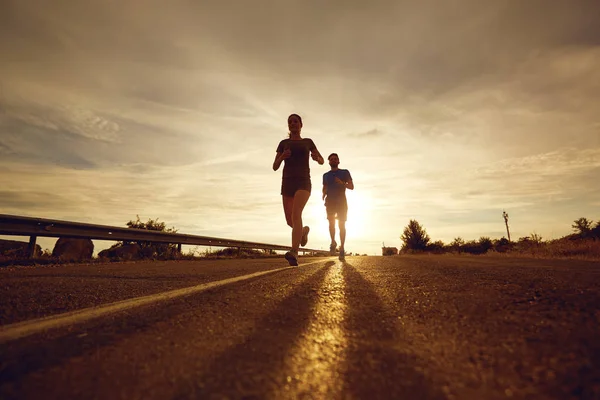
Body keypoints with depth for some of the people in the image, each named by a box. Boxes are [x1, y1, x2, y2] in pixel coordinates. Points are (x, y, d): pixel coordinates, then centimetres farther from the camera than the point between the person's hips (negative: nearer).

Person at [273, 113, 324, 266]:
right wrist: (282, 156, -11)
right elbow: (275, 167, 11)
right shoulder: (283, 143, 17)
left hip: (303, 183, -3)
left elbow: (322, 161, 20)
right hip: (288, 183, 3)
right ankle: (304, 230, 39)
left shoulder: (308, 141, 18)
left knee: (296, 214, -28)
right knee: (290, 221, 3)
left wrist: (316, 157, -6)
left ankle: (294, 254, -36)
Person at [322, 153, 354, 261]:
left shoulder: (345, 172, 8)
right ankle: (333, 242, 11)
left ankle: (342, 249, -4)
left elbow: (351, 187, 2)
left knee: (342, 224, -6)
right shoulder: (326, 175, 16)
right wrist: (323, 195, -1)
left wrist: (342, 183, -17)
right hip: (330, 202, 2)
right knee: (331, 222, -11)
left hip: (342, 201, -2)